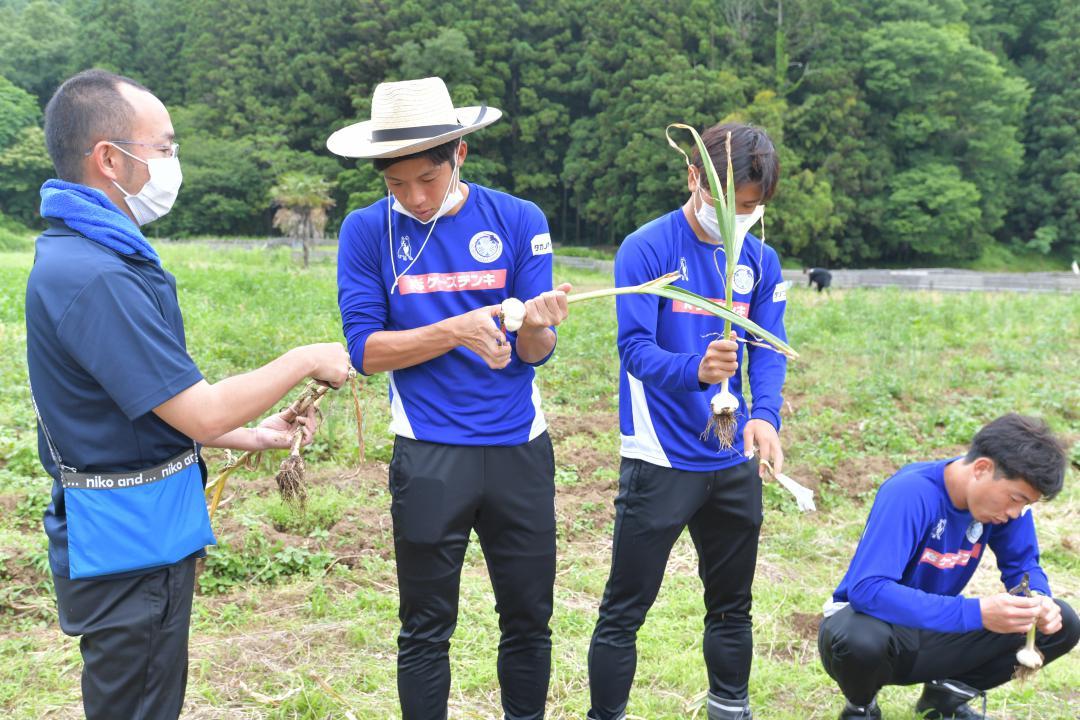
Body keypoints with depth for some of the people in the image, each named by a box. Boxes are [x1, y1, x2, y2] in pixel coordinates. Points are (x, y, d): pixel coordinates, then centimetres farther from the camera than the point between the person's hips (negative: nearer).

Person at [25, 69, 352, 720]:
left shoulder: (88, 253, 9)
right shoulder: (93, 275, -24)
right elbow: (200, 415, -23)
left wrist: (251, 437, 12)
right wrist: (305, 362, -10)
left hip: (142, 535, 10)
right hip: (130, 545, -10)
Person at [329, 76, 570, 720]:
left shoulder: (519, 220, -1)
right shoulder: (368, 231, -3)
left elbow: (536, 352, -3)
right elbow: (364, 349, -9)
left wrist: (536, 326, -26)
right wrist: (456, 332, -21)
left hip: (521, 449, 2)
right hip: (429, 457, -1)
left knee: (530, 619, 13)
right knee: (426, 630, 9)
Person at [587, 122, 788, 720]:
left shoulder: (760, 260, 5)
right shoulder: (646, 249, -10)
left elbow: (770, 350, 1)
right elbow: (636, 347, -19)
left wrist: (765, 414, -19)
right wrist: (695, 370, -39)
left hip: (734, 463, 5)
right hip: (660, 462, -5)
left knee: (732, 605, 20)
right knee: (623, 612, 2)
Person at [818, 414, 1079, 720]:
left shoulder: (1006, 494, -10)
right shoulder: (909, 494, -29)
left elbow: (1022, 564, 4)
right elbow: (866, 590, -38)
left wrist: (1040, 600, -20)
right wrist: (975, 613, -43)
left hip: (934, 635, 6)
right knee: (860, 640, -41)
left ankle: (947, 694, 11)